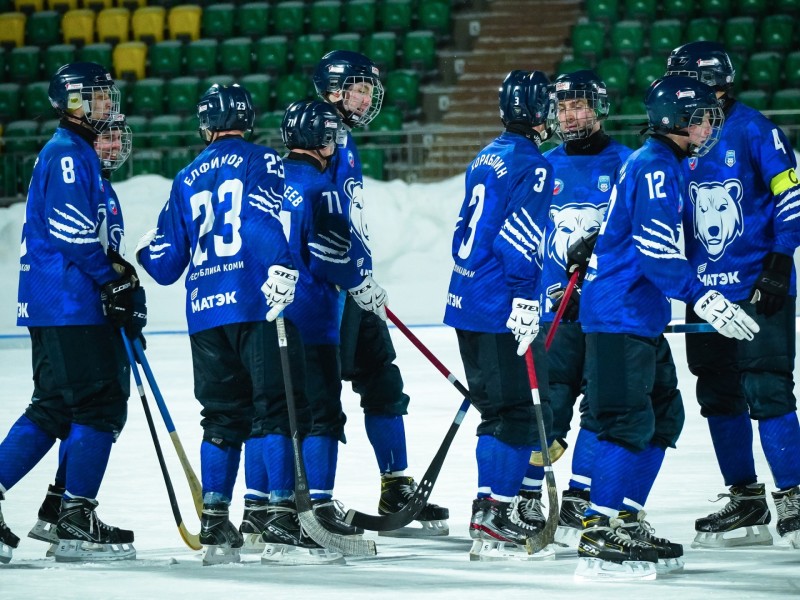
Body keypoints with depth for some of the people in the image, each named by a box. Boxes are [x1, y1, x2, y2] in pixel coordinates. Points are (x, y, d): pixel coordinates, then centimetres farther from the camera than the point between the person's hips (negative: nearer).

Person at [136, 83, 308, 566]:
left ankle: (215, 524, 6)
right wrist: (280, 269, -27)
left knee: (223, 417, 11)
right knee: (280, 408, -4)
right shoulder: (262, 161, 5)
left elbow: (166, 267, 21)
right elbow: (267, 214, -18)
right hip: (257, 305, -5)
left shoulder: (187, 179, 19)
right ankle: (284, 513, -11)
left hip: (206, 311, 5)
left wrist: (146, 251, 43)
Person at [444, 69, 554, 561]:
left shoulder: (487, 157, 16)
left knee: (498, 409, 18)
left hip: (466, 301, 9)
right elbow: (516, 238, -21)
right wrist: (525, 303, -22)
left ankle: (502, 507, 24)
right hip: (501, 311, -9)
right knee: (520, 413, -8)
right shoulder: (532, 165, -12)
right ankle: (493, 525, -13)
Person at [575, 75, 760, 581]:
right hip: (621, 313, -11)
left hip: (643, 316, 11)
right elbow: (656, 249, -23)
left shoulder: (666, 165, 18)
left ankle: (627, 523, 19)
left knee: (664, 416, 14)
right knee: (629, 421, -14)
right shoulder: (656, 167, -15)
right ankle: (599, 539, -16)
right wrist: (703, 299, -24)